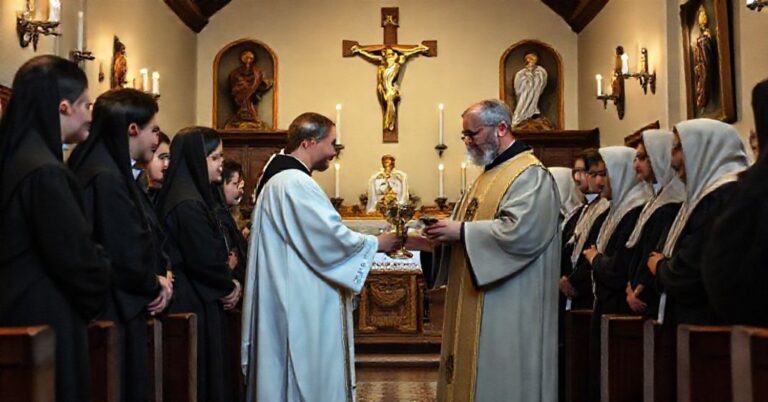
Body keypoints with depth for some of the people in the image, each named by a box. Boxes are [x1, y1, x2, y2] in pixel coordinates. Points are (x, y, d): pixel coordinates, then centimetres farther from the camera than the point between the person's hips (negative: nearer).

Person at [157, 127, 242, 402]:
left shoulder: (191, 195, 11)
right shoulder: (188, 204, -19)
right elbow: (205, 259, -20)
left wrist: (228, 282, 2)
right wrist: (229, 286, -3)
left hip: (194, 299, 9)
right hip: (196, 305, -9)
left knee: (205, 375, 14)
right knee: (205, 379, -1)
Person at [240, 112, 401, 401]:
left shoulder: (280, 178, 15)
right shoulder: (296, 183, -18)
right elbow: (331, 237, -20)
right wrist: (376, 244, -5)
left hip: (291, 298, 11)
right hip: (303, 304, -11)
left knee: (291, 372, 14)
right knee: (310, 375, -2)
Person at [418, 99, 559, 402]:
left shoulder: (530, 175, -13)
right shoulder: (491, 172, 18)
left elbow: (519, 232, -26)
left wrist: (461, 231, -18)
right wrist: (448, 232, 2)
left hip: (508, 309, -9)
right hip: (476, 306, 9)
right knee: (475, 374, 12)